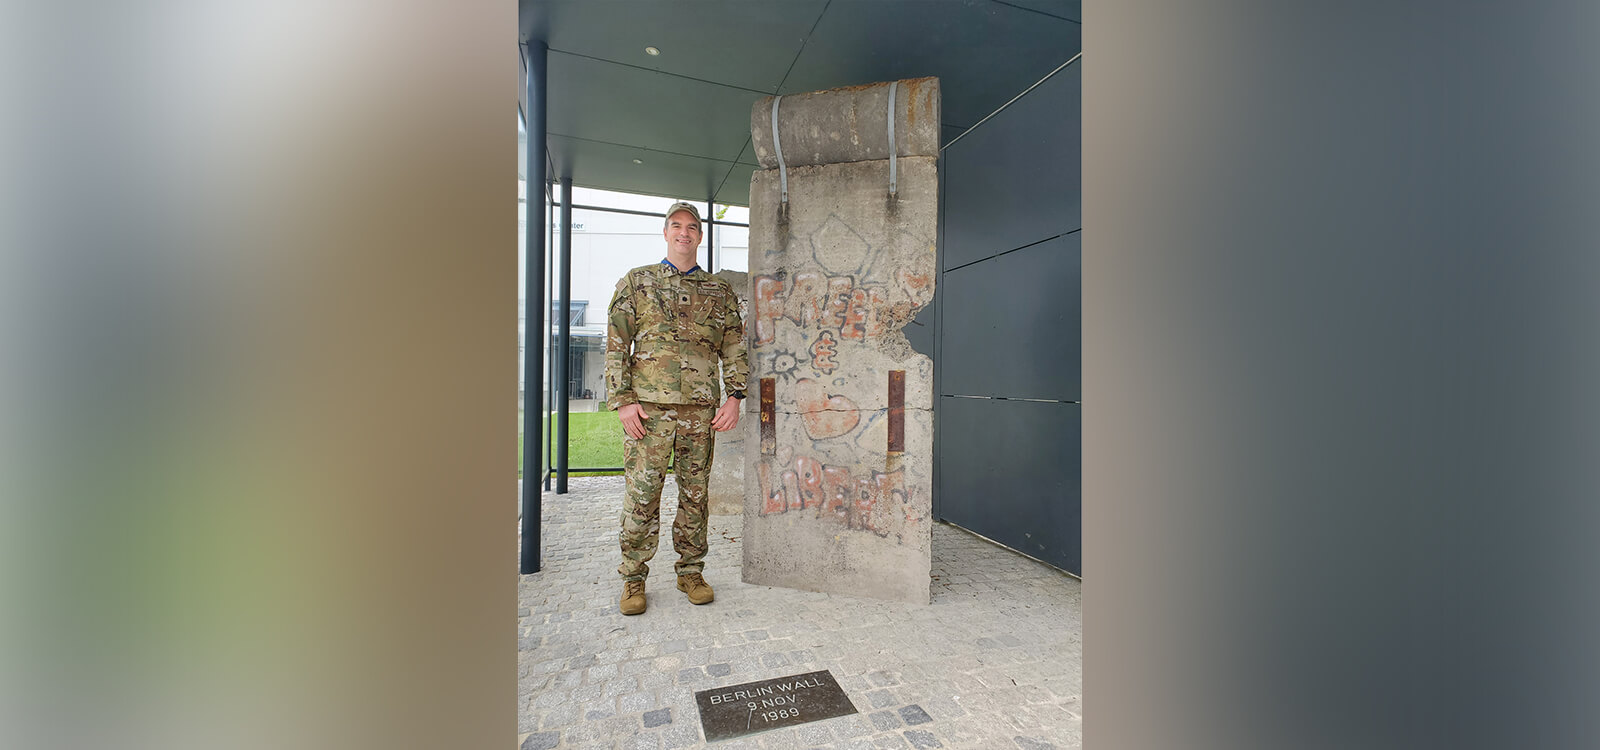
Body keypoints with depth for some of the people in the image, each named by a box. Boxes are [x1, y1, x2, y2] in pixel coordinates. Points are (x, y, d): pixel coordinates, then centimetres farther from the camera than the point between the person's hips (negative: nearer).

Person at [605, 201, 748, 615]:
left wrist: (735, 396, 0)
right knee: (642, 493, 1)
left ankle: (691, 572, 22)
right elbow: (616, 344, 4)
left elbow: (734, 348, 12)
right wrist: (622, 399, -5)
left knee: (695, 493, 8)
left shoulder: (720, 291, 14)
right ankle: (633, 578, 16)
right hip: (648, 405, -1)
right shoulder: (636, 282, 10)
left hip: (701, 408, 2)